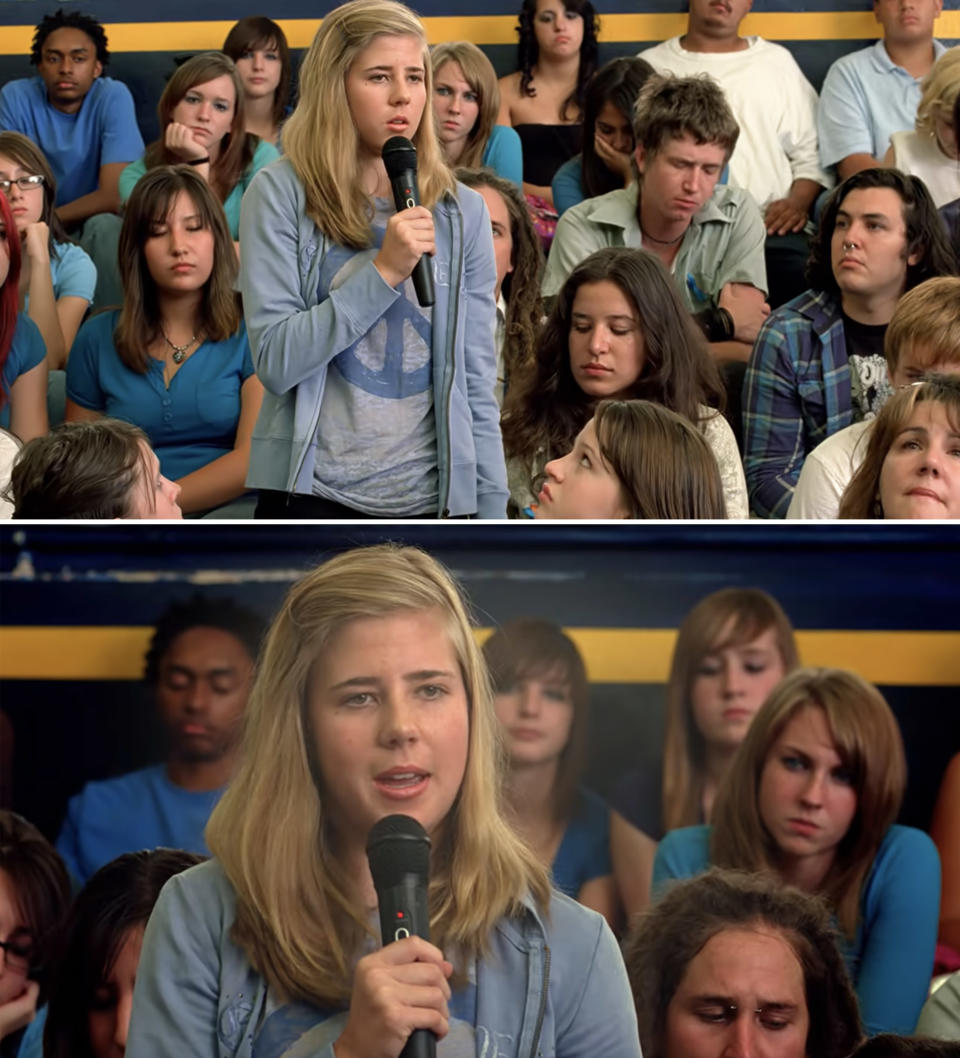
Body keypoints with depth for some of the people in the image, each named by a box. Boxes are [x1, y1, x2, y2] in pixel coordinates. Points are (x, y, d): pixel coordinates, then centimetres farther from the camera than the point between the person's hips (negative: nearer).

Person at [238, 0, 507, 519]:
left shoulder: (462, 213, 6)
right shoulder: (281, 196, -4)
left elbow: (477, 384, 7)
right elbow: (275, 361, -11)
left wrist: (492, 514, 3)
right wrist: (383, 271, -17)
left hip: (432, 499, 3)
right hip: (313, 495, -3)